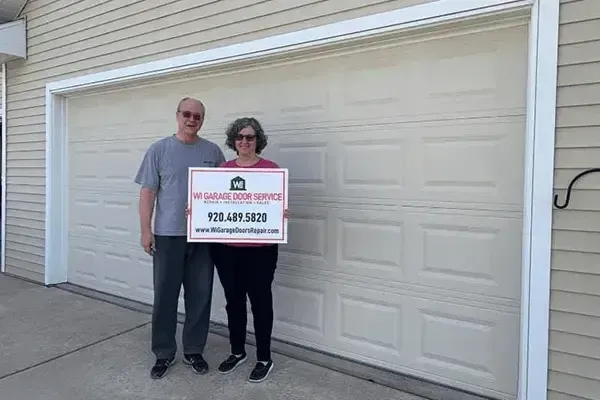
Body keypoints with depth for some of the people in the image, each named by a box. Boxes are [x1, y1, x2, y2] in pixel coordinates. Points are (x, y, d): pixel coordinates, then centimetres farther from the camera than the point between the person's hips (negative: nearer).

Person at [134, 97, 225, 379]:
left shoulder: (213, 151, 6)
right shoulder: (159, 149, 1)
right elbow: (148, 192, 0)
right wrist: (145, 230, -5)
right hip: (168, 235, -1)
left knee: (199, 296, 10)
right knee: (165, 297, 7)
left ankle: (193, 350, 27)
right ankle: (164, 353, 25)